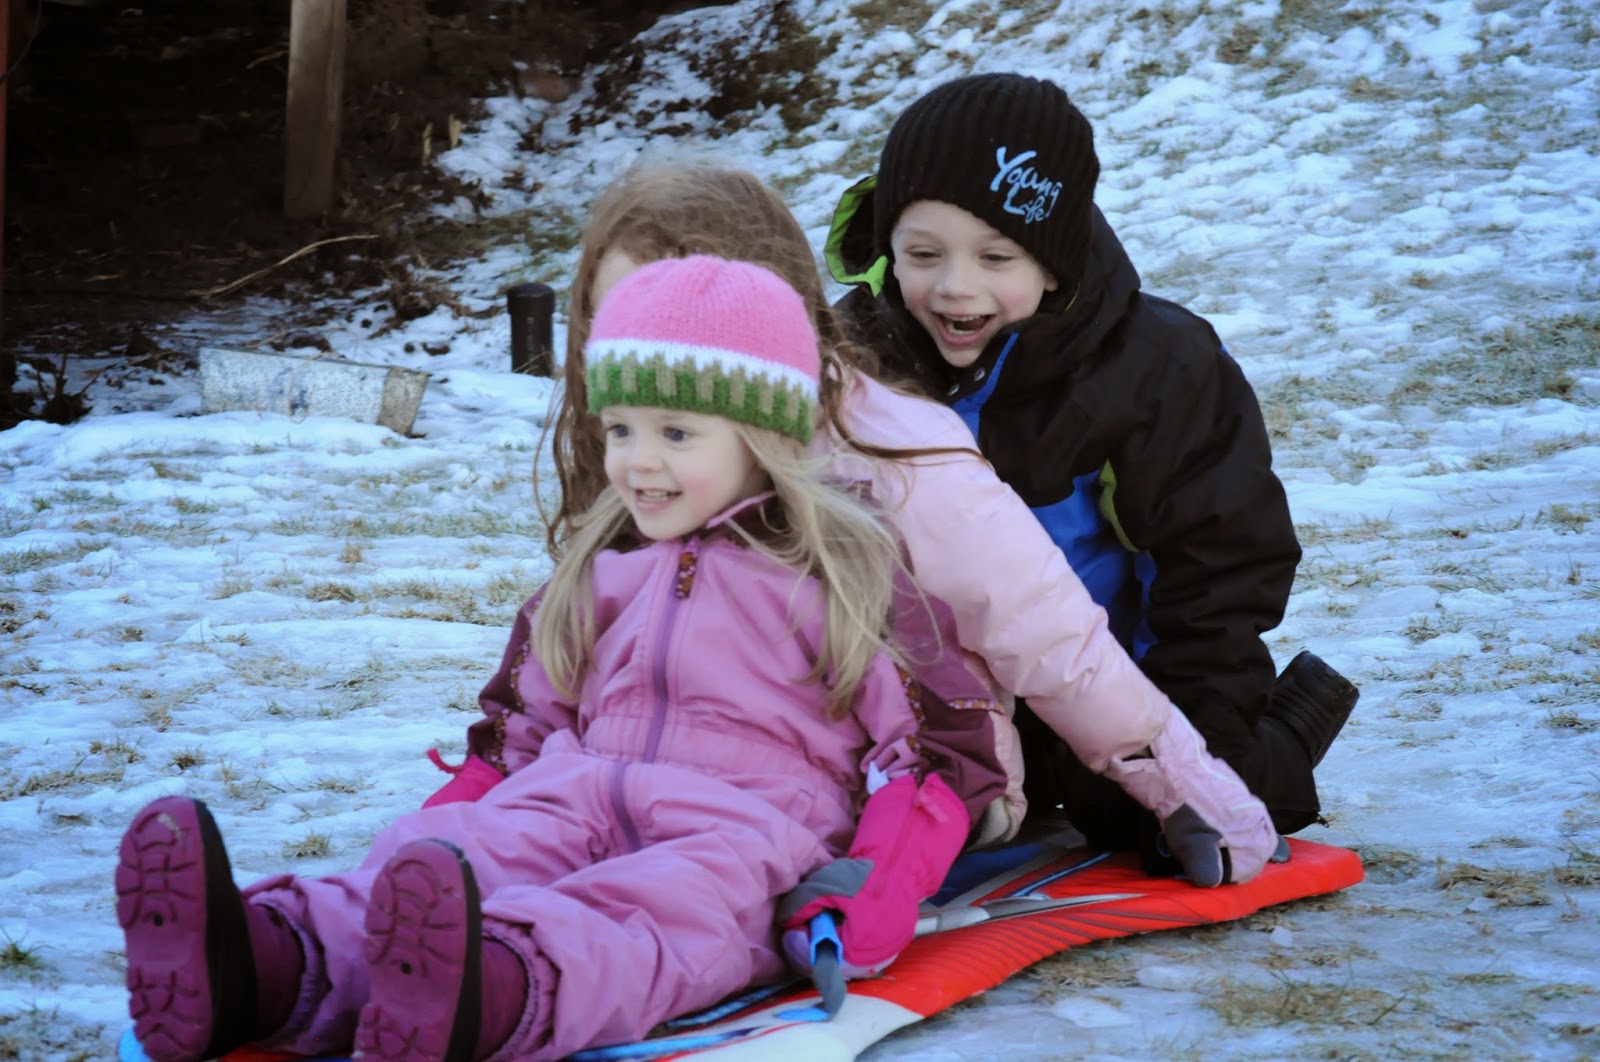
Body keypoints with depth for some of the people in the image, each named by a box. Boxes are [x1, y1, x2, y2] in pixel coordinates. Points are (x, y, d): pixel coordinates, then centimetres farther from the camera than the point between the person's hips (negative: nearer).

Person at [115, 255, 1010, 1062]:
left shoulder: (841, 571, 9)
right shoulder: (601, 572, 26)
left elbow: (943, 735, 4)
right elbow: (524, 718, 32)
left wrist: (882, 879, -12)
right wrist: (460, 815, 13)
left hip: (752, 819, -4)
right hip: (582, 799, 4)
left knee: (677, 901, -41)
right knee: (450, 850, -28)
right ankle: (274, 964, -59)